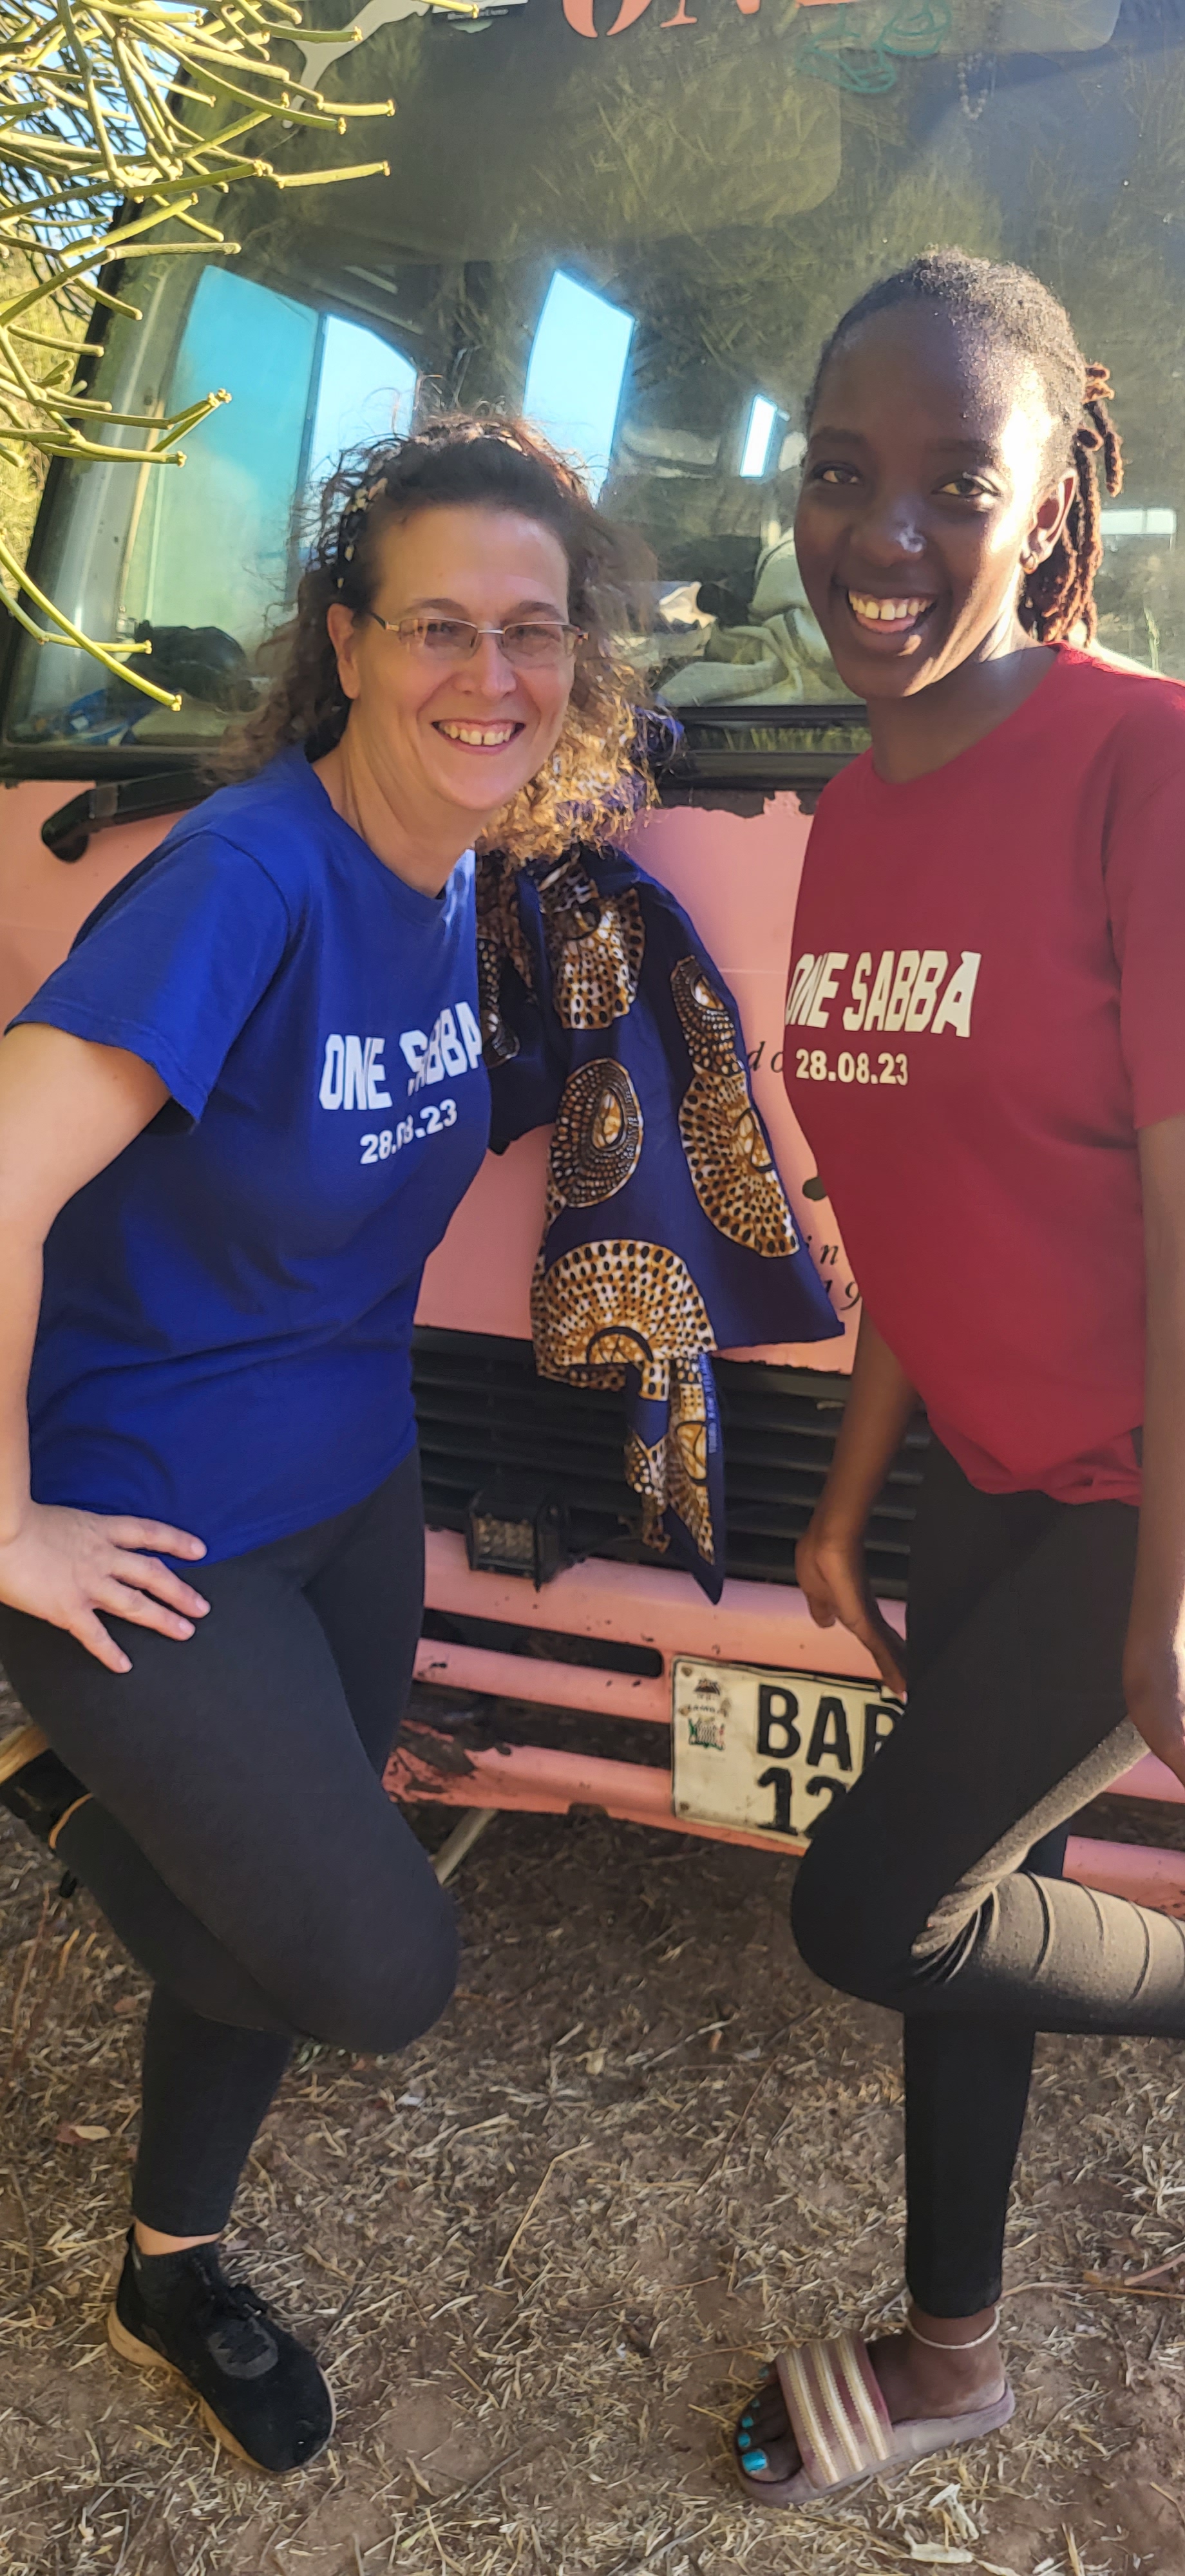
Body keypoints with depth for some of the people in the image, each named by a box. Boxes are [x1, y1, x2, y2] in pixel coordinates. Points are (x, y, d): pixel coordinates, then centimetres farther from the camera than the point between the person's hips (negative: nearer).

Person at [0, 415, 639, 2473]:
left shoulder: (449, 875, -1)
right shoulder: (248, 872, -25)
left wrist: (334, 1390, 10)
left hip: (347, 1483, 7)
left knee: (269, 1902, 20)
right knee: (378, 1969, -2)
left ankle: (170, 2282, 47)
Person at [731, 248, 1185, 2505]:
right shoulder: (854, 818, 2)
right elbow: (913, 1219, 8)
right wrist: (847, 1498, 12)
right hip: (991, 1475, 7)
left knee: (867, 1908, -4)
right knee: (943, 1894, 17)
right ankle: (952, 2350, 41)